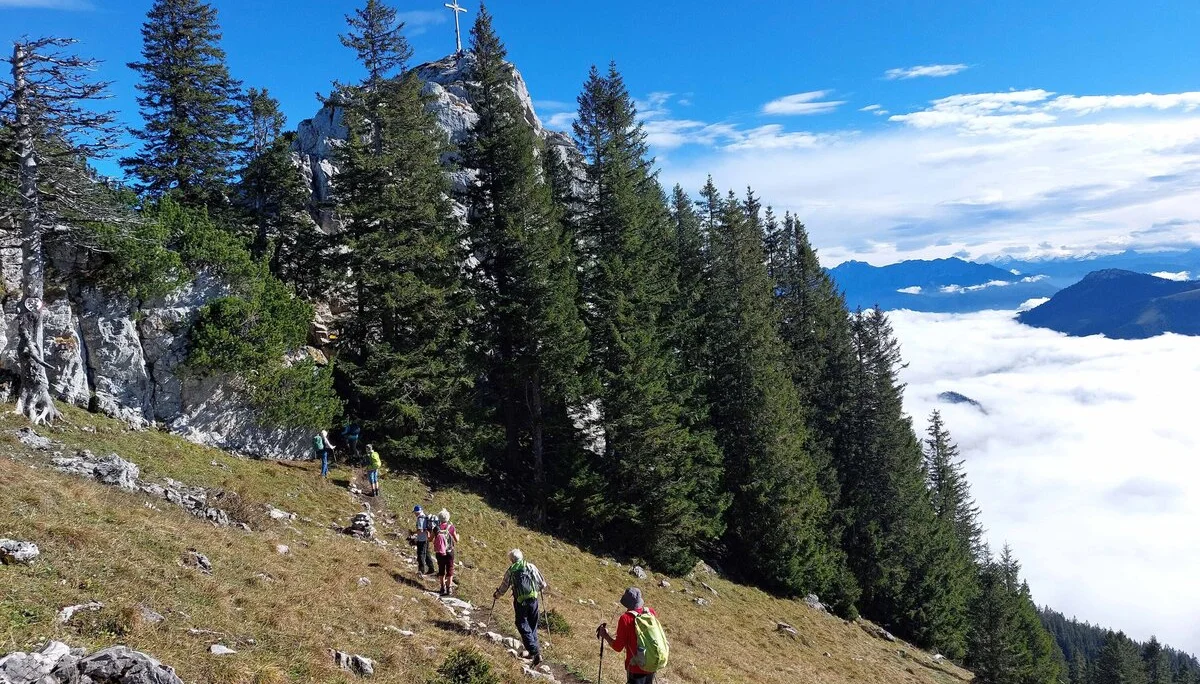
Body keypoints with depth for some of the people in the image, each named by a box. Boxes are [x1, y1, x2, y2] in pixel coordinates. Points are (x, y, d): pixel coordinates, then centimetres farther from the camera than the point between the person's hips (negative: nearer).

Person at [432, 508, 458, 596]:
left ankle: (443, 587, 19)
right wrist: (457, 534, 17)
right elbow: (456, 540, -4)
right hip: (449, 552, -2)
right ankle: (449, 588, 6)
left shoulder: (436, 528, -6)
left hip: (439, 552, 2)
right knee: (450, 569, 7)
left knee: (441, 569, 14)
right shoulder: (451, 527, -10)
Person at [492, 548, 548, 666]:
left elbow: (503, 588, 11)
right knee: (533, 625, 17)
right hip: (533, 599, 2)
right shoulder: (531, 567, 6)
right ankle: (534, 651, 20)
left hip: (520, 601, -2)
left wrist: (495, 595, 32)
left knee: (523, 627, 1)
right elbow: (543, 584, 9)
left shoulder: (510, 571, 4)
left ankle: (534, 651, -13)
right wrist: (540, 590, 32)